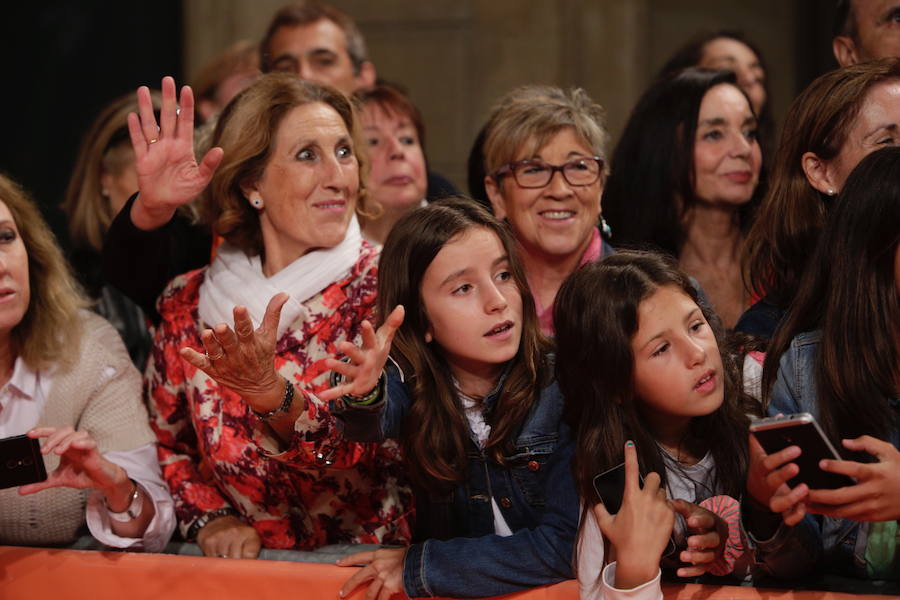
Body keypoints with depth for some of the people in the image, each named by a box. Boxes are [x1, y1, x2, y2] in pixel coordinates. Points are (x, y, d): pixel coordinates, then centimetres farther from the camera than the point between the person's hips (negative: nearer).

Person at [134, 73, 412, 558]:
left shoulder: (379, 283, -1)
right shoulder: (188, 302, 6)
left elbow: (365, 449, -10)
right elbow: (168, 443, 16)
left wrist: (271, 392, -26)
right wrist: (210, 519, -2)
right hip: (241, 568, 3)